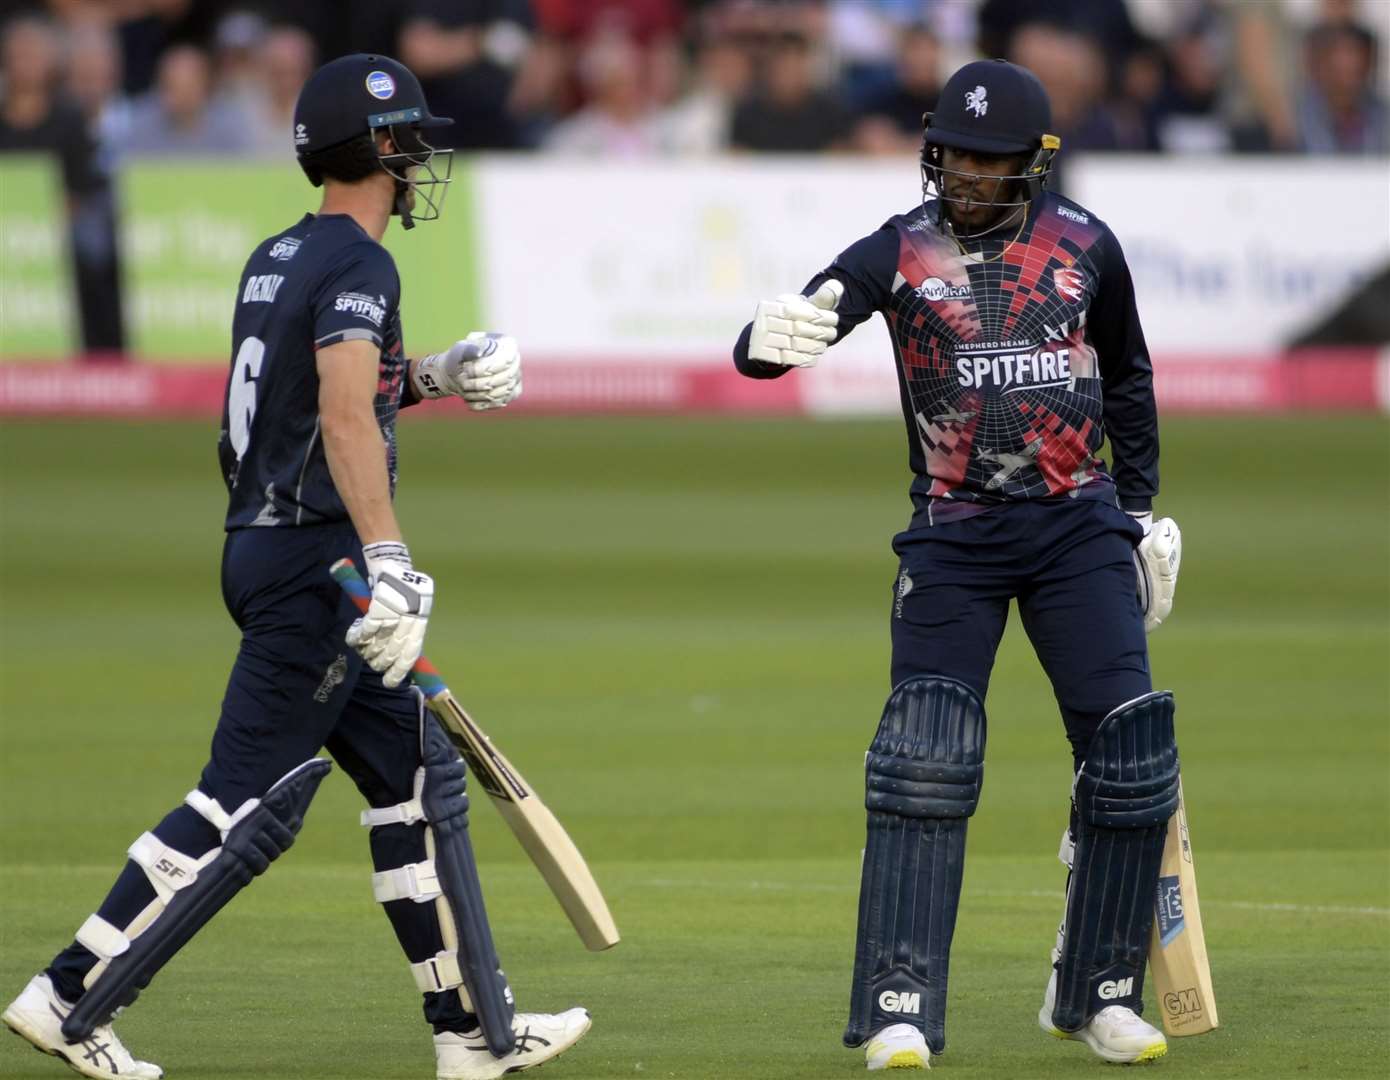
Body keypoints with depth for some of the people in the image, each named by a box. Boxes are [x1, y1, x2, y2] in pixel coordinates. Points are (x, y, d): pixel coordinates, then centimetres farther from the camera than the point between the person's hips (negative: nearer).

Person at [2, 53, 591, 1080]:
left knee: (419, 776, 12)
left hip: (263, 551, 10)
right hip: (317, 561, -10)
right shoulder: (358, 265, -14)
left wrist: (429, 377, 24)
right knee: (249, 802, -8)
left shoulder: (275, 259, 14)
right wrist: (387, 562, -34)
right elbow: (345, 417, -27)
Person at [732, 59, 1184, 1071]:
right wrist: (772, 335, -40)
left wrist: (1142, 510, 19)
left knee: (1131, 750, -5)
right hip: (953, 534, -2)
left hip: (1078, 527, 2)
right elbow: (760, 350, -16)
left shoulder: (1086, 245, 2)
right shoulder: (897, 254, -5)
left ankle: (1099, 995, 10)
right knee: (925, 758, -13)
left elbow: (1127, 374, 19)